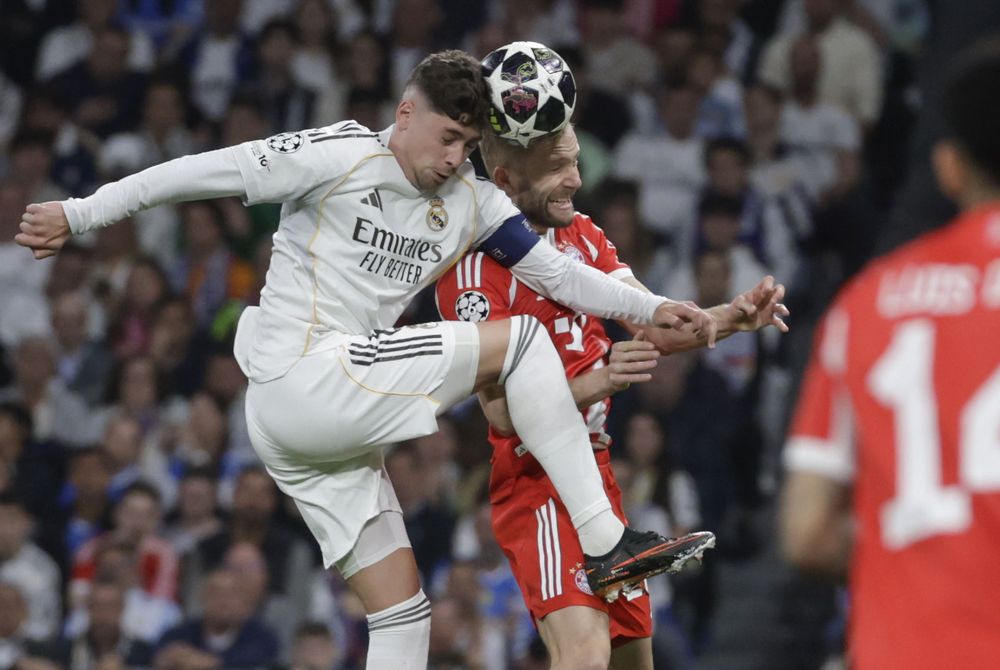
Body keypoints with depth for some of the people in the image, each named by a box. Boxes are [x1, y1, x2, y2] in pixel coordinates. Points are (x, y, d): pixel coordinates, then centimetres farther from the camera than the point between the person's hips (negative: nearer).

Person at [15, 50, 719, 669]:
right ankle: (607, 545, -16)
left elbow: (556, 271, 10)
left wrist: (653, 308, -4)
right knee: (520, 338, -14)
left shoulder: (472, 201, 12)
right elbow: (207, 171, -6)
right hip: (298, 382, -8)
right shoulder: (343, 154, -8)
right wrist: (79, 213, -6)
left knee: (403, 612, 5)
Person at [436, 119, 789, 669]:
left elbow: (655, 325, 4)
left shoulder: (580, 233, 10)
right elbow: (504, 413, -19)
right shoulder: (475, 263, -16)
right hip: (537, 476, -8)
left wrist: (732, 316, -15)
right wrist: (594, 384, -34)